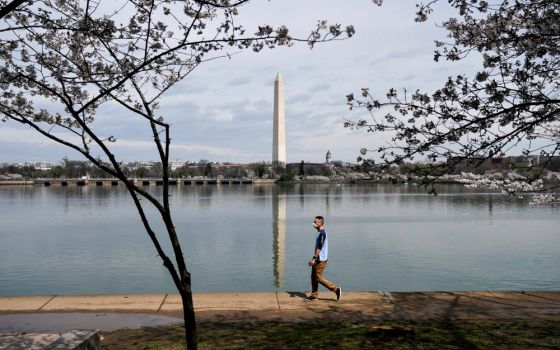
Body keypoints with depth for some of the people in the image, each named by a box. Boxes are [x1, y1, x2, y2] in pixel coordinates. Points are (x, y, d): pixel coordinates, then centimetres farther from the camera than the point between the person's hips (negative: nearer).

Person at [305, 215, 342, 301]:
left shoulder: (322, 233, -17)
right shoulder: (319, 233, 14)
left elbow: (319, 247, -22)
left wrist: (314, 258, -22)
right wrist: (314, 258, 18)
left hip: (321, 259, -10)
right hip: (317, 259, 10)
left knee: (318, 278, -6)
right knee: (313, 277, 11)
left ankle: (336, 289, -1)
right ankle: (314, 295, 16)